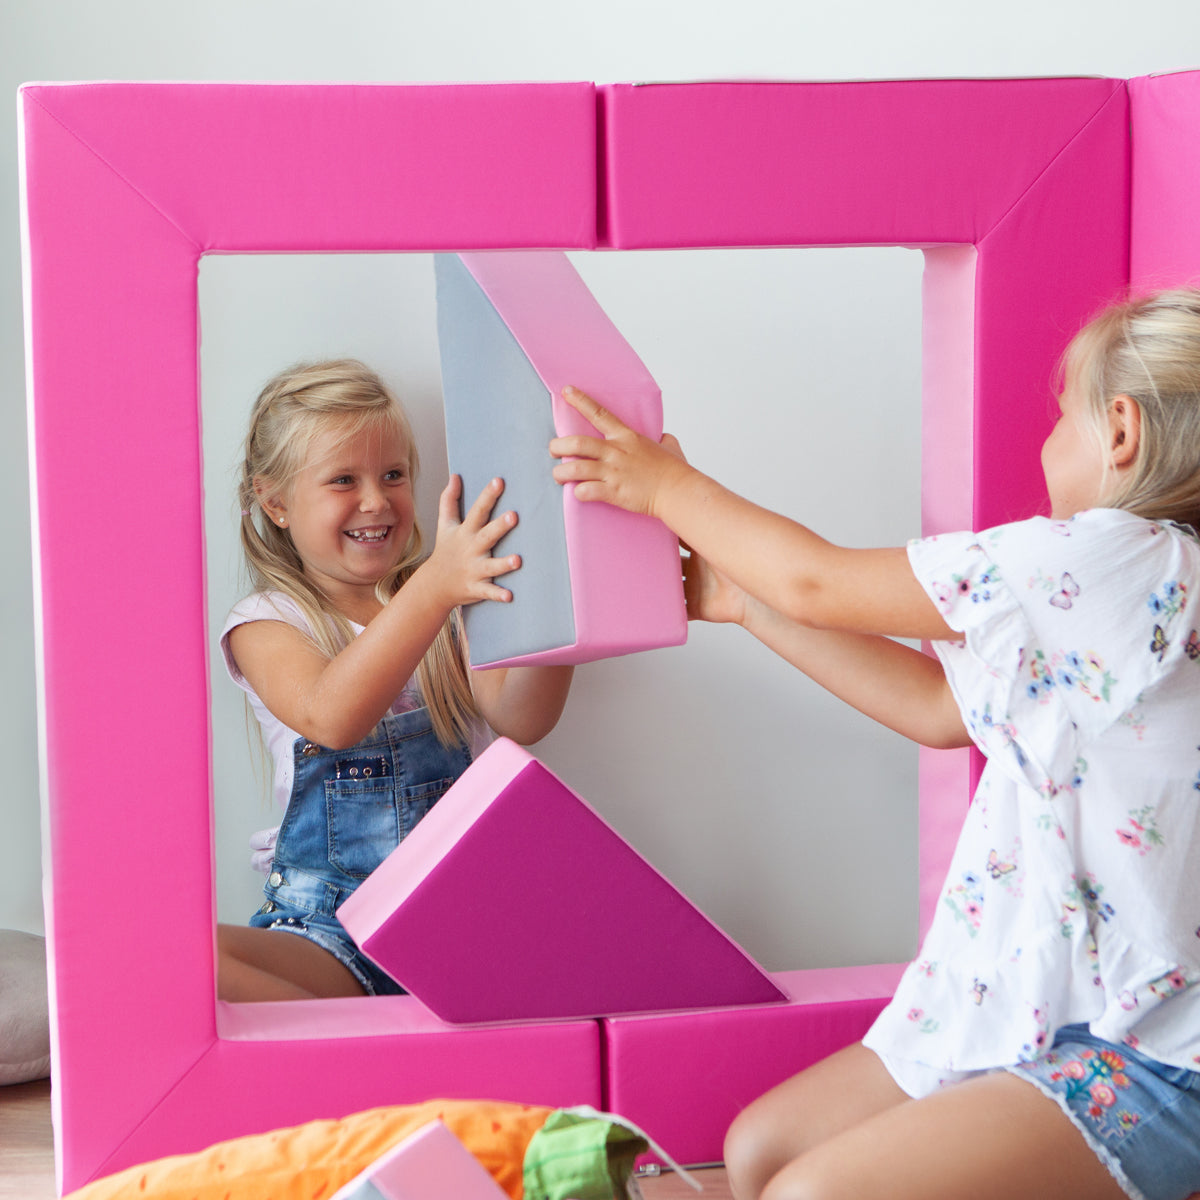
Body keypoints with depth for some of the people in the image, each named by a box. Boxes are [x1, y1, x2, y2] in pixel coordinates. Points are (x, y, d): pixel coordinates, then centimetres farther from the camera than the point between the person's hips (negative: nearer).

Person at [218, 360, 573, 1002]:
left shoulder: (449, 606, 11)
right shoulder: (266, 624, 2)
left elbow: (523, 720, -8)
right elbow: (332, 719, -22)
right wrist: (434, 586, -36)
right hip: (331, 930, -1)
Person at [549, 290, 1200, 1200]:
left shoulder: (1124, 557, -20)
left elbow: (822, 584, -11)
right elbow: (939, 706, 15)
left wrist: (667, 486, 5)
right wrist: (739, 600, 19)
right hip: (1034, 1010, 10)